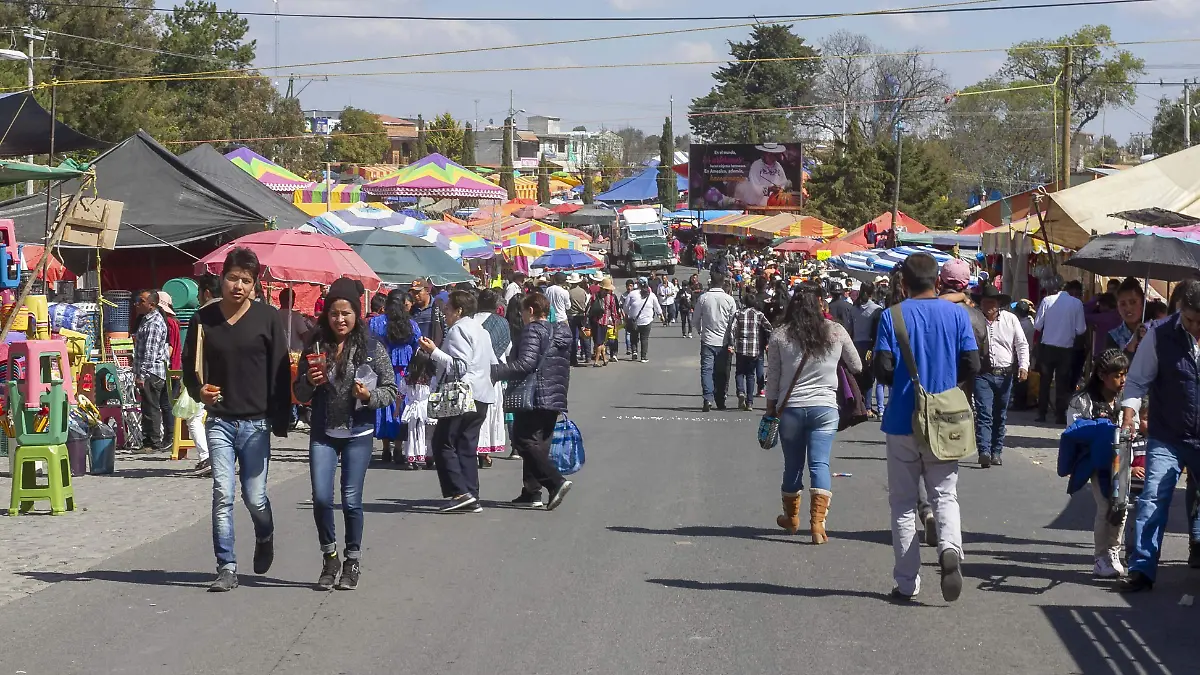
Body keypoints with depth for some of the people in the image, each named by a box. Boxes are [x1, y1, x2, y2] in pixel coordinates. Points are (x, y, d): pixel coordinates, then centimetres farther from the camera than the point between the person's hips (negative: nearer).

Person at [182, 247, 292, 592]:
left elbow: (280, 371, -1)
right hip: (219, 421, 1)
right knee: (222, 495, -6)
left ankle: (265, 538, 35)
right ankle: (227, 568, 1)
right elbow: (190, 367, 10)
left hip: (256, 422, -1)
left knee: (255, 497, 2)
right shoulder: (204, 319, 3)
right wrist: (199, 391, -11)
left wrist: (280, 421, -4)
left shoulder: (267, 317, -1)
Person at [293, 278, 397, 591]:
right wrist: (309, 381, -11)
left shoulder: (373, 349, -3)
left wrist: (369, 395, -17)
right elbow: (299, 393, 11)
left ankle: (352, 562, 17)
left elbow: (391, 390, 2)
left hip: (357, 434, -2)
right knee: (321, 498, -3)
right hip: (323, 433, 2)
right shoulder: (315, 348, 3)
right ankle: (329, 559, 17)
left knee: (351, 500, 1)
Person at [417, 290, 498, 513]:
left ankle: (460, 492, -13)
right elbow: (493, 364, 27)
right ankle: (472, 498, 6)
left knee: (443, 444, -6)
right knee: (467, 447, 10)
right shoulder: (481, 331, 20)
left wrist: (434, 352, -16)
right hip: (481, 396, 10)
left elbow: (459, 366, -20)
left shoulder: (458, 330, -9)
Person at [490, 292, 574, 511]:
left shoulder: (533, 331, -10)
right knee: (539, 444, 12)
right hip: (555, 399, 9)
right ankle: (531, 492, 12)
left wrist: (495, 372, -18)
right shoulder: (560, 333, 17)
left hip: (534, 397, -9)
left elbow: (525, 364, -21)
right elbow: (564, 370, 21)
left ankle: (556, 482, -22)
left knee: (524, 442, -8)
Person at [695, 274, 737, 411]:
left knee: (706, 369, -3)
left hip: (707, 340, -1)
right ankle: (720, 401, 14)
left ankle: (708, 399, -20)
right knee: (722, 372, 10)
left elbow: (697, 319, 5)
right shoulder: (729, 299, -4)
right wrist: (731, 341, 17)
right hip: (724, 341, 1)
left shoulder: (703, 298, -4)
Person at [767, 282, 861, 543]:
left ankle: (791, 518, 33)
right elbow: (857, 366, 11)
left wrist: (771, 408, 13)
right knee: (820, 463, -2)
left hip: (790, 408, 1)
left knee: (792, 464, 15)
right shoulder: (836, 332, -1)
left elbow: (772, 377, 2)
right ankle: (817, 522, -13)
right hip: (825, 406, -1)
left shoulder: (780, 335, -2)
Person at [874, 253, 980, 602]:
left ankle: (907, 583, 10)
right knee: (945, 494, 11)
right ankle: (950, 548, -19)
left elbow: (883, 368, -13)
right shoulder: (957, 314, -2)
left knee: (903, 502, 9)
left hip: (903, 420, -1)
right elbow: (972, 366, -5)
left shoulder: (893, 316, -7)